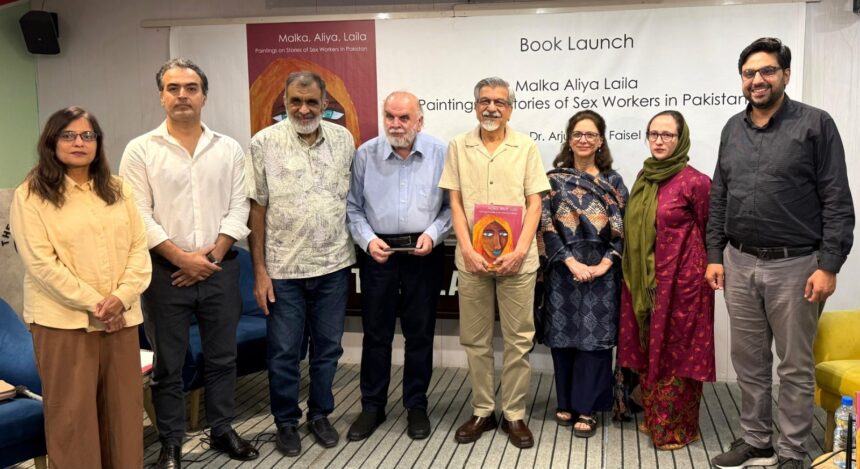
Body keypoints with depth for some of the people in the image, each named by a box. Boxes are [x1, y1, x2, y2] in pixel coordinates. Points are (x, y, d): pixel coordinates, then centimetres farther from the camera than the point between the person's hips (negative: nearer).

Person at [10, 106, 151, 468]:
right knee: (72, 413, 3)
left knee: (124, 408, 9)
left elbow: (139, 247, 5)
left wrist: (122, 296, -10)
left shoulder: (118, 190, 11)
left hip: (121, 316, 4)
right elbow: (41, 263, -11)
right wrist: (92, 303, -14)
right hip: (63, 320, -4)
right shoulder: (30, 195, -3)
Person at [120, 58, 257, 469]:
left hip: (219, 269, 2)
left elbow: (238, 209, 2)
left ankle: (222, 430, 28)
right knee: (167, 365, 7)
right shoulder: (140, 150, -2)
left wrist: (212, 255, -8)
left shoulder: (229, 149, 5)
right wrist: (182, 258, -13)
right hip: (165, 271, -2)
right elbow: (139, 215, -7)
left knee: (222, 357, 12)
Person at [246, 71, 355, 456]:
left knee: (328, 347, 14)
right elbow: (256, 210, -4)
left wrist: (356, 252, 5)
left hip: (333, 265, 3)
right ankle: (286, 421, 26)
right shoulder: (265, 143, -5)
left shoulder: (343, 140, 3)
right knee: (284, 352, 7)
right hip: (283, 268, -2)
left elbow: (352, 199, 10)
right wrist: (259, 270, -7)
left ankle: (320, 414, 32)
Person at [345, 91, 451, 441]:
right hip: (378, 252, 1)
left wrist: (432, 234, -12)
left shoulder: (440, 154, -3)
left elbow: (451, 205, 2)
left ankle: (416, 406, 24)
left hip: (424, 254, 0)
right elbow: (352, 206, 3)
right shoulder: (366, 154, -2)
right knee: (376, 333, 9)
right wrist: (367, 239, -10)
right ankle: (372, 406, 23)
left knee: (420, 333, 10)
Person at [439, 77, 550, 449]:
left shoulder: (526, 147, 2)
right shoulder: (459, 146, 4)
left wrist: (519, 251, -12)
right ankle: (482, 411, 23)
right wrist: (468, 250, -9)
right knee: (475, 340, 9)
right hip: (472, 258, 1)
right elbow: (455, 203, 3)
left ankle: (514, 414, 17)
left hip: (516, 259, -1)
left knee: (518, 340, 4)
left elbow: (534, 204, -1)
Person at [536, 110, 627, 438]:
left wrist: (605, 263, -10)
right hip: (563, 268, 0)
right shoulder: (554, 178, 4)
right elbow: (546, 225, -3)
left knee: (595, 336, 0)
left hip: (601, 269, 0)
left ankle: (587, 407, 9)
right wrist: (572, 262, -12)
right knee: (564, 335, 5)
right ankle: (566, 402, 20)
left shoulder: (612, 181, 7)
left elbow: (623, 227, 2)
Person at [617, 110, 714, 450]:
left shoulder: (694, 182, -11)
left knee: (677, 351, 3)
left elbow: (708, 233, -2)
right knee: (647, 349, 13)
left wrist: (707, 271, 4)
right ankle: (654, 418, 28)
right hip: (643, 279, 7)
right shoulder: (644, 177, 9)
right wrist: (636, 274, 13)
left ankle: (677, 428, 16)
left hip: (681, 280, -7)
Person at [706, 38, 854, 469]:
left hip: (794, 265, -5)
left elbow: (837, 202, -8)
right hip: (739, 263, 5)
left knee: (795, 367, 6)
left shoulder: (815, 124, -5)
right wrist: (715, 255, 8)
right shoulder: (733, 129, 11)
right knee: (749, 362, 13)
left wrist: (828, 265, -14)